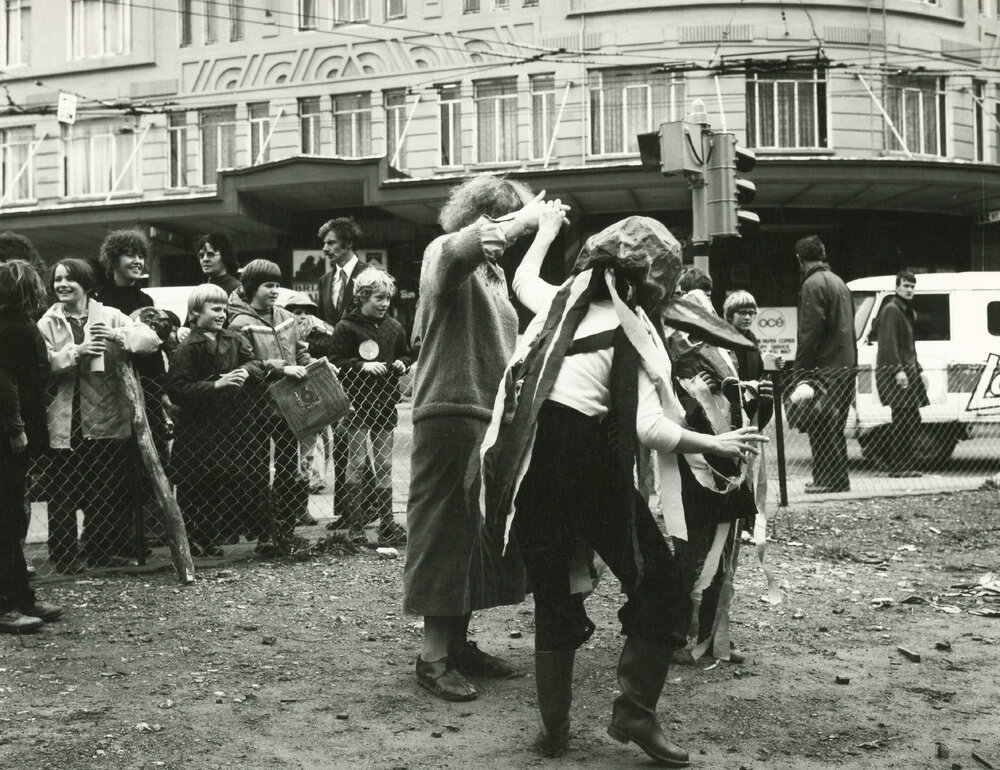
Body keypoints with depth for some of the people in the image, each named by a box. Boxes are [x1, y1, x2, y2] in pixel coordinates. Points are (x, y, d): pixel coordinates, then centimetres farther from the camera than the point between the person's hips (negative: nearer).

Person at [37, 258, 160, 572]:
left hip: (107, 420, 1)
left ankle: (103, 551, 22)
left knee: (108, 490, 8)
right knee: (63, 492, 1)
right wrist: (76, 351, -22)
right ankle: (63, 556, 11)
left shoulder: (109, 316, 6)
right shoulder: (47, 323, 5)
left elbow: (150, 338, -5)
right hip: (64, 422, -1)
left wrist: (117, 335, -21)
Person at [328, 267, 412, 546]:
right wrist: (363, 366, -20)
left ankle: (386, 524, 11)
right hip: (357, 404, -4)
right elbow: (337, 363, -8)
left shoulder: (394, 327, 10)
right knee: (356, 464, 0)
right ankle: (356, 525, 5)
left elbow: (406, 355, 21)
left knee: (384, 465, 7)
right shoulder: (346, 327, -6)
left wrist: (402, 364, 0)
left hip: (386, 403, 5)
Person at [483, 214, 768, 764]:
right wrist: (715, 444, -1)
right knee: (660, 588, 9)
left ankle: (554, 727, 19)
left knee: (553, 597, 17)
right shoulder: (634, 332, 0)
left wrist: (546, 229, 51)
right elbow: (650, 429, -11)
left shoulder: (562, 301, 13)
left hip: (527, 466, 6)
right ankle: (634, 713, 5)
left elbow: (522, 279, 37)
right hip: (587, 464, -6)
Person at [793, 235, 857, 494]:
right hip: (846, 364, 9)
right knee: (833, 426, 15)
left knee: (822, 426, -5)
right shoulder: (838, 282, 18)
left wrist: (801, 370, -15)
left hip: (825, 366, -9)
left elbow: (810, 331, -17)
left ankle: (831, 480, -4)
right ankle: (836, 479, 20)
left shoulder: (814, 284, -11)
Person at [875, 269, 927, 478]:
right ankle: (898, 467, -8)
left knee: (912, 421, 8)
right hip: (892, 373, -10)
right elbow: (888, 343, -18)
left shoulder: (909, 312, 22)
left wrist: (918, 371, 24)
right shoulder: (891, 310, -9)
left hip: (907, 371, 10)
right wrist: (898, 370, -24)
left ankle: (904, 466, 14)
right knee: (904, 420, -12)